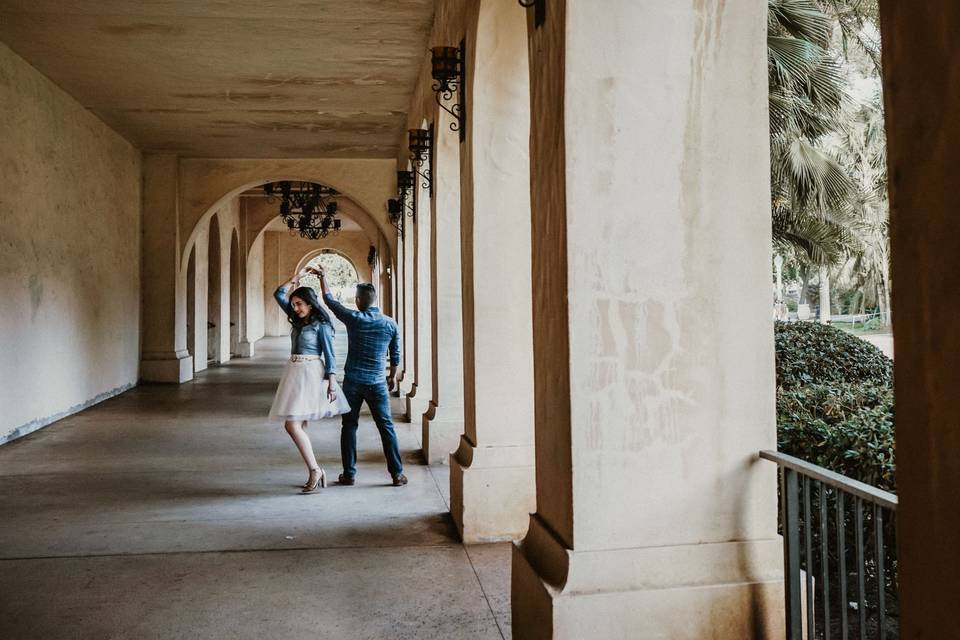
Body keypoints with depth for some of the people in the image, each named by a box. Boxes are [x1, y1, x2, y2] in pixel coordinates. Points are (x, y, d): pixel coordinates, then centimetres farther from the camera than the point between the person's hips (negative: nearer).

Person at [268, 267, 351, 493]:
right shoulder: (297, 320, 13)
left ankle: (315, 470, -7)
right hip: (294, 372, 8)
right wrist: (298, 276, 12)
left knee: (292, 424, -14)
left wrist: (331, 382, -15)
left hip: (311, 373, -8)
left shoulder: (321, 325, -7)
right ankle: (315, 471, 13)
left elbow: (329, 355, -8)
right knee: (298, 426, 7)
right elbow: (279, 294, 16)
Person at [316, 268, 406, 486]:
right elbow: (395, 355, 7)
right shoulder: (390, 324, -2)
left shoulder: (354, 319, -7)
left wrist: (323, 277, 22)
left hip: (352, 382, 0)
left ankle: (349, 474, 13)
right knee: (386, 427, 5)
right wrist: (392, 376, 23)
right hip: (377, 384, 1)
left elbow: (330, 300, 8)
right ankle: (397, 474, 6)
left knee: (349, 426, 11)